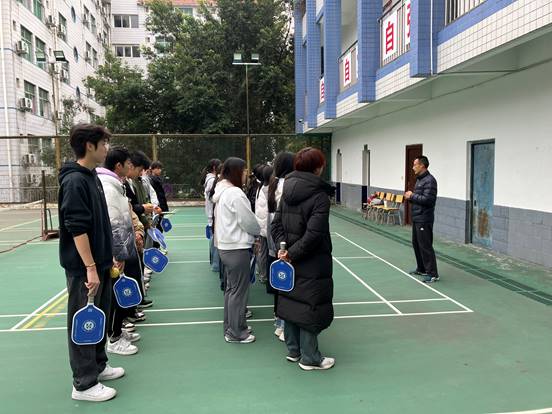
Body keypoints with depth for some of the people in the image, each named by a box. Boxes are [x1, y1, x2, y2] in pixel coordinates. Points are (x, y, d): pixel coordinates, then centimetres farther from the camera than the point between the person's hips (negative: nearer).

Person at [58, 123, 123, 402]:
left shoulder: (92, 176, 11)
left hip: (99, 263, 9)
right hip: (83, 267, -9)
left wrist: (107, 258, 19)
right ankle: (84, 384, 15)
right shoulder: (74, 181, -18)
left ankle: (98, 366, 35)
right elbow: (77, 229, -23)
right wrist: (90, 268, -23)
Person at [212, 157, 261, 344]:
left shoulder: (222, 192, 10)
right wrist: (258, 231, 4)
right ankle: (235, 333, 12)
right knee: (239, 290, 1)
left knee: (231, 288, 19)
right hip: (237, 248, -10)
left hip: (225, 246, 10)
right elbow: (248, 221, -16)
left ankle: (231, 326, 32)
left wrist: (251, 234, 10)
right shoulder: (235, 194, -19)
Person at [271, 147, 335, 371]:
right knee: (310, 307, 5)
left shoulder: (287, 191, 3)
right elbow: (313, 234, -24)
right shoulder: (320, 196, -17)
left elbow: (276, 224, 2)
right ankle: (309, 358, 19)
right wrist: (292, 253, -15)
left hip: (290, 260, 7)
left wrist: (284, 248, -6)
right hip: (312, 264, -7)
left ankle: (293, 351, 33)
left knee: (291, 302, 17)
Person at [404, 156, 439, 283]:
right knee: (416, 244, 17)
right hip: (416, 218, 10)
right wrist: (410, 197, 5)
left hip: (424, 220, -10)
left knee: (425, 246, -7)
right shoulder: (419, 179, 15)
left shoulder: (430, 180, -16)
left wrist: (412, 195, -14)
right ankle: (421, 269, 29)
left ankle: (433, 274, 0)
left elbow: (428, 199, -24)